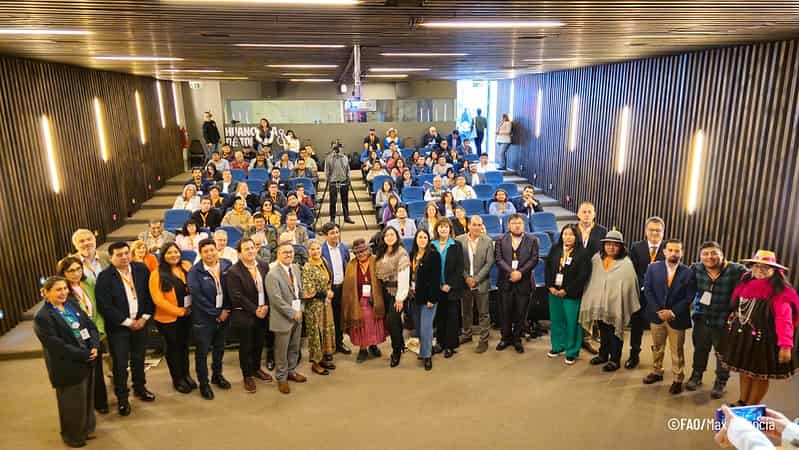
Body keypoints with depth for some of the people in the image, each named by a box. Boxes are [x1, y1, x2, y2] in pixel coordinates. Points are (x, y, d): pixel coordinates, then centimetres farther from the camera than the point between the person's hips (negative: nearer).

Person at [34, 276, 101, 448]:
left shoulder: (72, 304, 4)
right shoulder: (42, 317, -17)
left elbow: (91, 325, 5)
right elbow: (57, 346, -22)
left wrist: (94, 347, -12)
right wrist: (84, 355, -19)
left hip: (88, 362, 7)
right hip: (68, 368, -7)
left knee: (88, 398, 20)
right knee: (73, 404, 10)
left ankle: (86, 429, 41)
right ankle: (73, 436, 32)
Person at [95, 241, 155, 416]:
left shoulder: (142, 269, -4)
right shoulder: (105, 277, -15)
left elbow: (150, 294, 2)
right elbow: (104, 305, -17)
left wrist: (145, 317, -6)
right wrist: (127, 322, -15)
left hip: (140, 322, 4)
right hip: (118, 326, -3)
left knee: (139, 358, 18)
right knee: (120, 363, 6)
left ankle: (139, 388, 37)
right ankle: (122, 397, 22)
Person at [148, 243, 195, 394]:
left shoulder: (187, 267, 0)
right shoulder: (157, 274, -12)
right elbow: (158, 299, -16)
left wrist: (191, 307, -3)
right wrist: (178, 311, -15)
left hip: (187, 315, 4)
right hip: (168, 318, -4)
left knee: (185, 345, 18)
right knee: (173, 347, 12)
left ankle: (186, 374, 36)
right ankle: (177, 379, 28)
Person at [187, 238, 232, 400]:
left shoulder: (227, 265, -2)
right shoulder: (194, 272, -12)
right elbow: (197, 296, -16)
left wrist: (226, 310, -7)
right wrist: (216, 313, -14)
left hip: (223, 315, 4)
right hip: (203, 317, -4)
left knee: (219, 347, 18)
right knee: (202, 351, 6)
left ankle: (217, 375, 38)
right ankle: (203, 383, 22)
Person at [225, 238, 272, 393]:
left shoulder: (264, 266, 1)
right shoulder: (233, 272, -15)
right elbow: (237, 296, -18)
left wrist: (266, 306, -9)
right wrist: (255, 310, -16)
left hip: (262, 313, 5)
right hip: (244, 315, -5)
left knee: (259, 343, 17)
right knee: (246, 346, 9)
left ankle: (256, 368, 39)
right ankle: (248, 375, 26)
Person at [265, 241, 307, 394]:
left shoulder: (296, 268, 6)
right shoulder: (273, 274, -18)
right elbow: (276, 299, -21)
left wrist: (300, 310, 7)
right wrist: (293, 313, -16)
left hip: (297, 315, 7)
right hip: (283, 318, -7)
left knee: (294, 347, 18)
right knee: (281, 350, 7)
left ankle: (291, 371, 36)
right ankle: (281, 378, 23)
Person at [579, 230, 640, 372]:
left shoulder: (626, 264, -11)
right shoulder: (596, 259, 4)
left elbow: (628, 286, -12)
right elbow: (592, 280, 11)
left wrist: (626, 305, -14)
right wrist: (592, 299, 11)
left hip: (615, 304, -5)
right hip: (599, 303, 5)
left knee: (614, 333, 5)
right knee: (603, 331, 18)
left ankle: (615, 360, 18)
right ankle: (603, 355, 34)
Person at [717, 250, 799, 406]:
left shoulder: (780, 292, -16)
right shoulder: (744, 285, 1)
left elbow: (784, 319, -24)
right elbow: (734, 309, 7)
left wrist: (786, 345, -31)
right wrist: (731, 329, 6)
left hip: (764, 340, -5)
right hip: (741, 337, 6)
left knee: (760, 374, 11)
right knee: (744, 370, 20)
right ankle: (742, 402, 37)